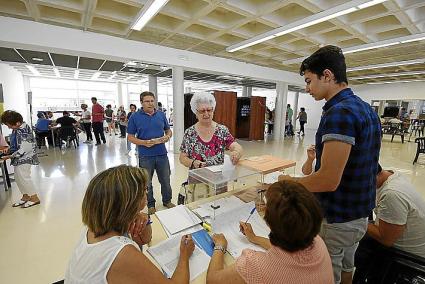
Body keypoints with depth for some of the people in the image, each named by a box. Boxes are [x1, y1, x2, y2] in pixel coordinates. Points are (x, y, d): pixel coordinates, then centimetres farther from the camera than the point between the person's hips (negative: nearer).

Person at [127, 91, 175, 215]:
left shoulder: (161, 115, 5)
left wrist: (167, 137, -10)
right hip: (145, 156, -2)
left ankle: (167, 201, 36)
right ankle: (150, 205, 33)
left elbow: (168, 131, 13)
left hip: (162, 154, 2)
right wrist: (144, 142, -18)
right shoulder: (135, 117, -4)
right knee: (147, 183, 13)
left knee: (166, 180, 14)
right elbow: (130, 137, -2)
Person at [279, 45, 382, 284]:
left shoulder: (339, 112, -26)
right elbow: (352, 164, 13)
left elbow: (329, 180, -29)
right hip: (360, 215, 9)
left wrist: (290, 182, -14)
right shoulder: (367, 109, 6)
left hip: (335, 221, -9)